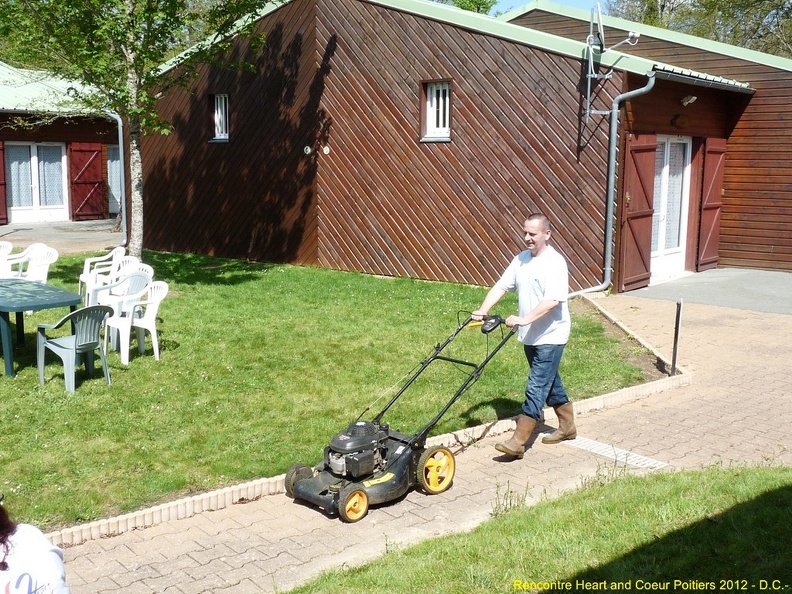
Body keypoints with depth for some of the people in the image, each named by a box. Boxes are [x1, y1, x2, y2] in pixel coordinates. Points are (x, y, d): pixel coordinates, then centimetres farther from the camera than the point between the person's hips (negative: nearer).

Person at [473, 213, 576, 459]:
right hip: (530, 336, 8)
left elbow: (553, 300, -28)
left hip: (550, 337, -8)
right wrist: (483, 310, -9)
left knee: (536, 387, -7)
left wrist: (524, 319, -36)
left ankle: (518, 442, -7)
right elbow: (501, 286, 4)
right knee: (550, 382, 19)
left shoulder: (555, 263, -18)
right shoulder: (521, 259, 7)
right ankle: (567, 427, 36)